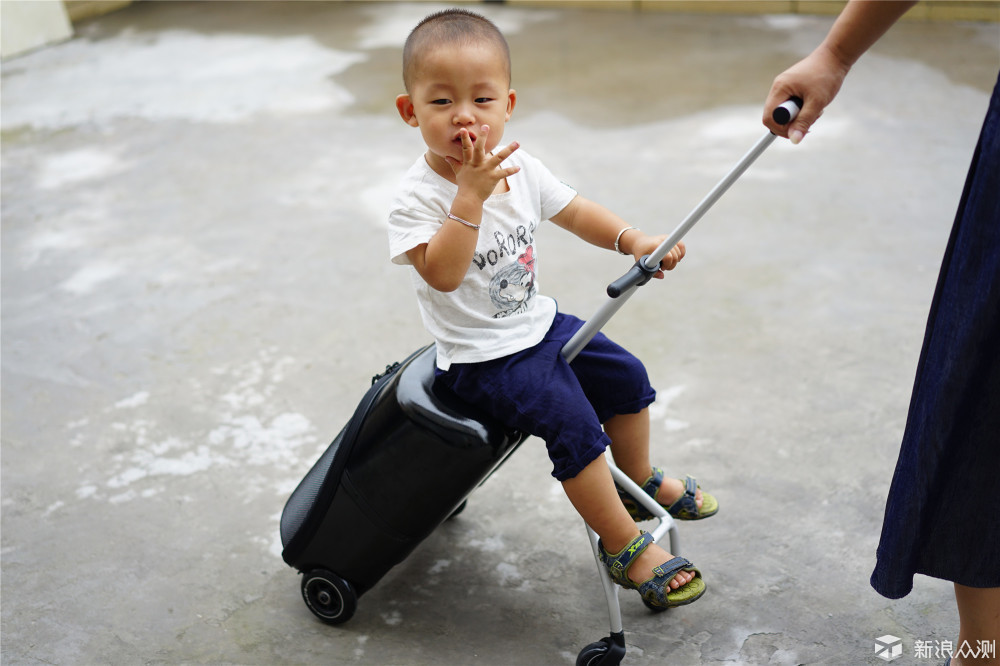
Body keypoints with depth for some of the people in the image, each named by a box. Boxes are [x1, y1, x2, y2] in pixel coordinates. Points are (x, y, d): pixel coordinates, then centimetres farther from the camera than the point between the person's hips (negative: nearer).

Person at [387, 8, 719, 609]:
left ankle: (639, 481, 38)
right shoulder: (419, 197, -22)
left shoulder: (521, 170, -2)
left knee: (627, 378, 13)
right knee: (573, 423, -20)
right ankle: (626, 548, -3)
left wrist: (633, 240, -7)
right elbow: (443, 274, -34)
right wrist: (470, 194, -40)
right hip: (484, 356, -8)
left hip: (540, 324, 8)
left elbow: (574, 211, 9)